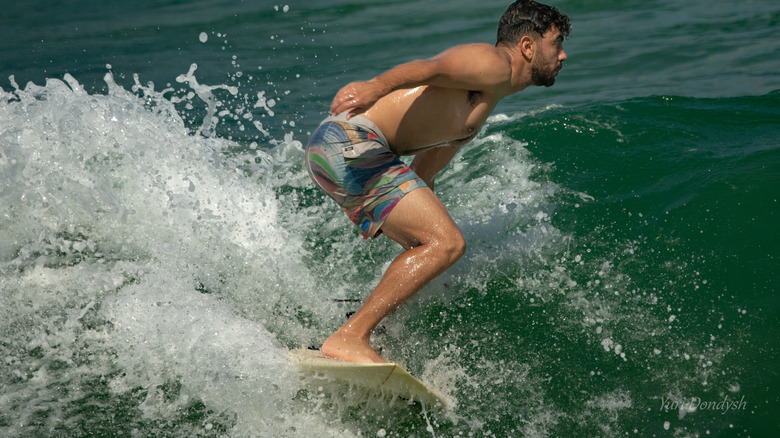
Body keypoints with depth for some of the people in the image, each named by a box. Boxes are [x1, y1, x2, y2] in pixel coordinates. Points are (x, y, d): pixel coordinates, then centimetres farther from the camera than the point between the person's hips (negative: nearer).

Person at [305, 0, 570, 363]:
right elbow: (430, 68, -21)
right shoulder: (494, 63, -2)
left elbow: (422, 175, 31)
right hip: (351, 142, -10)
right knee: (446, 243, -15)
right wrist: (376, 87, -38)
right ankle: (349, 339, -18)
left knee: (432, 247, 17)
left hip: (336, 153, 10)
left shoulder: (483, 105, 28)